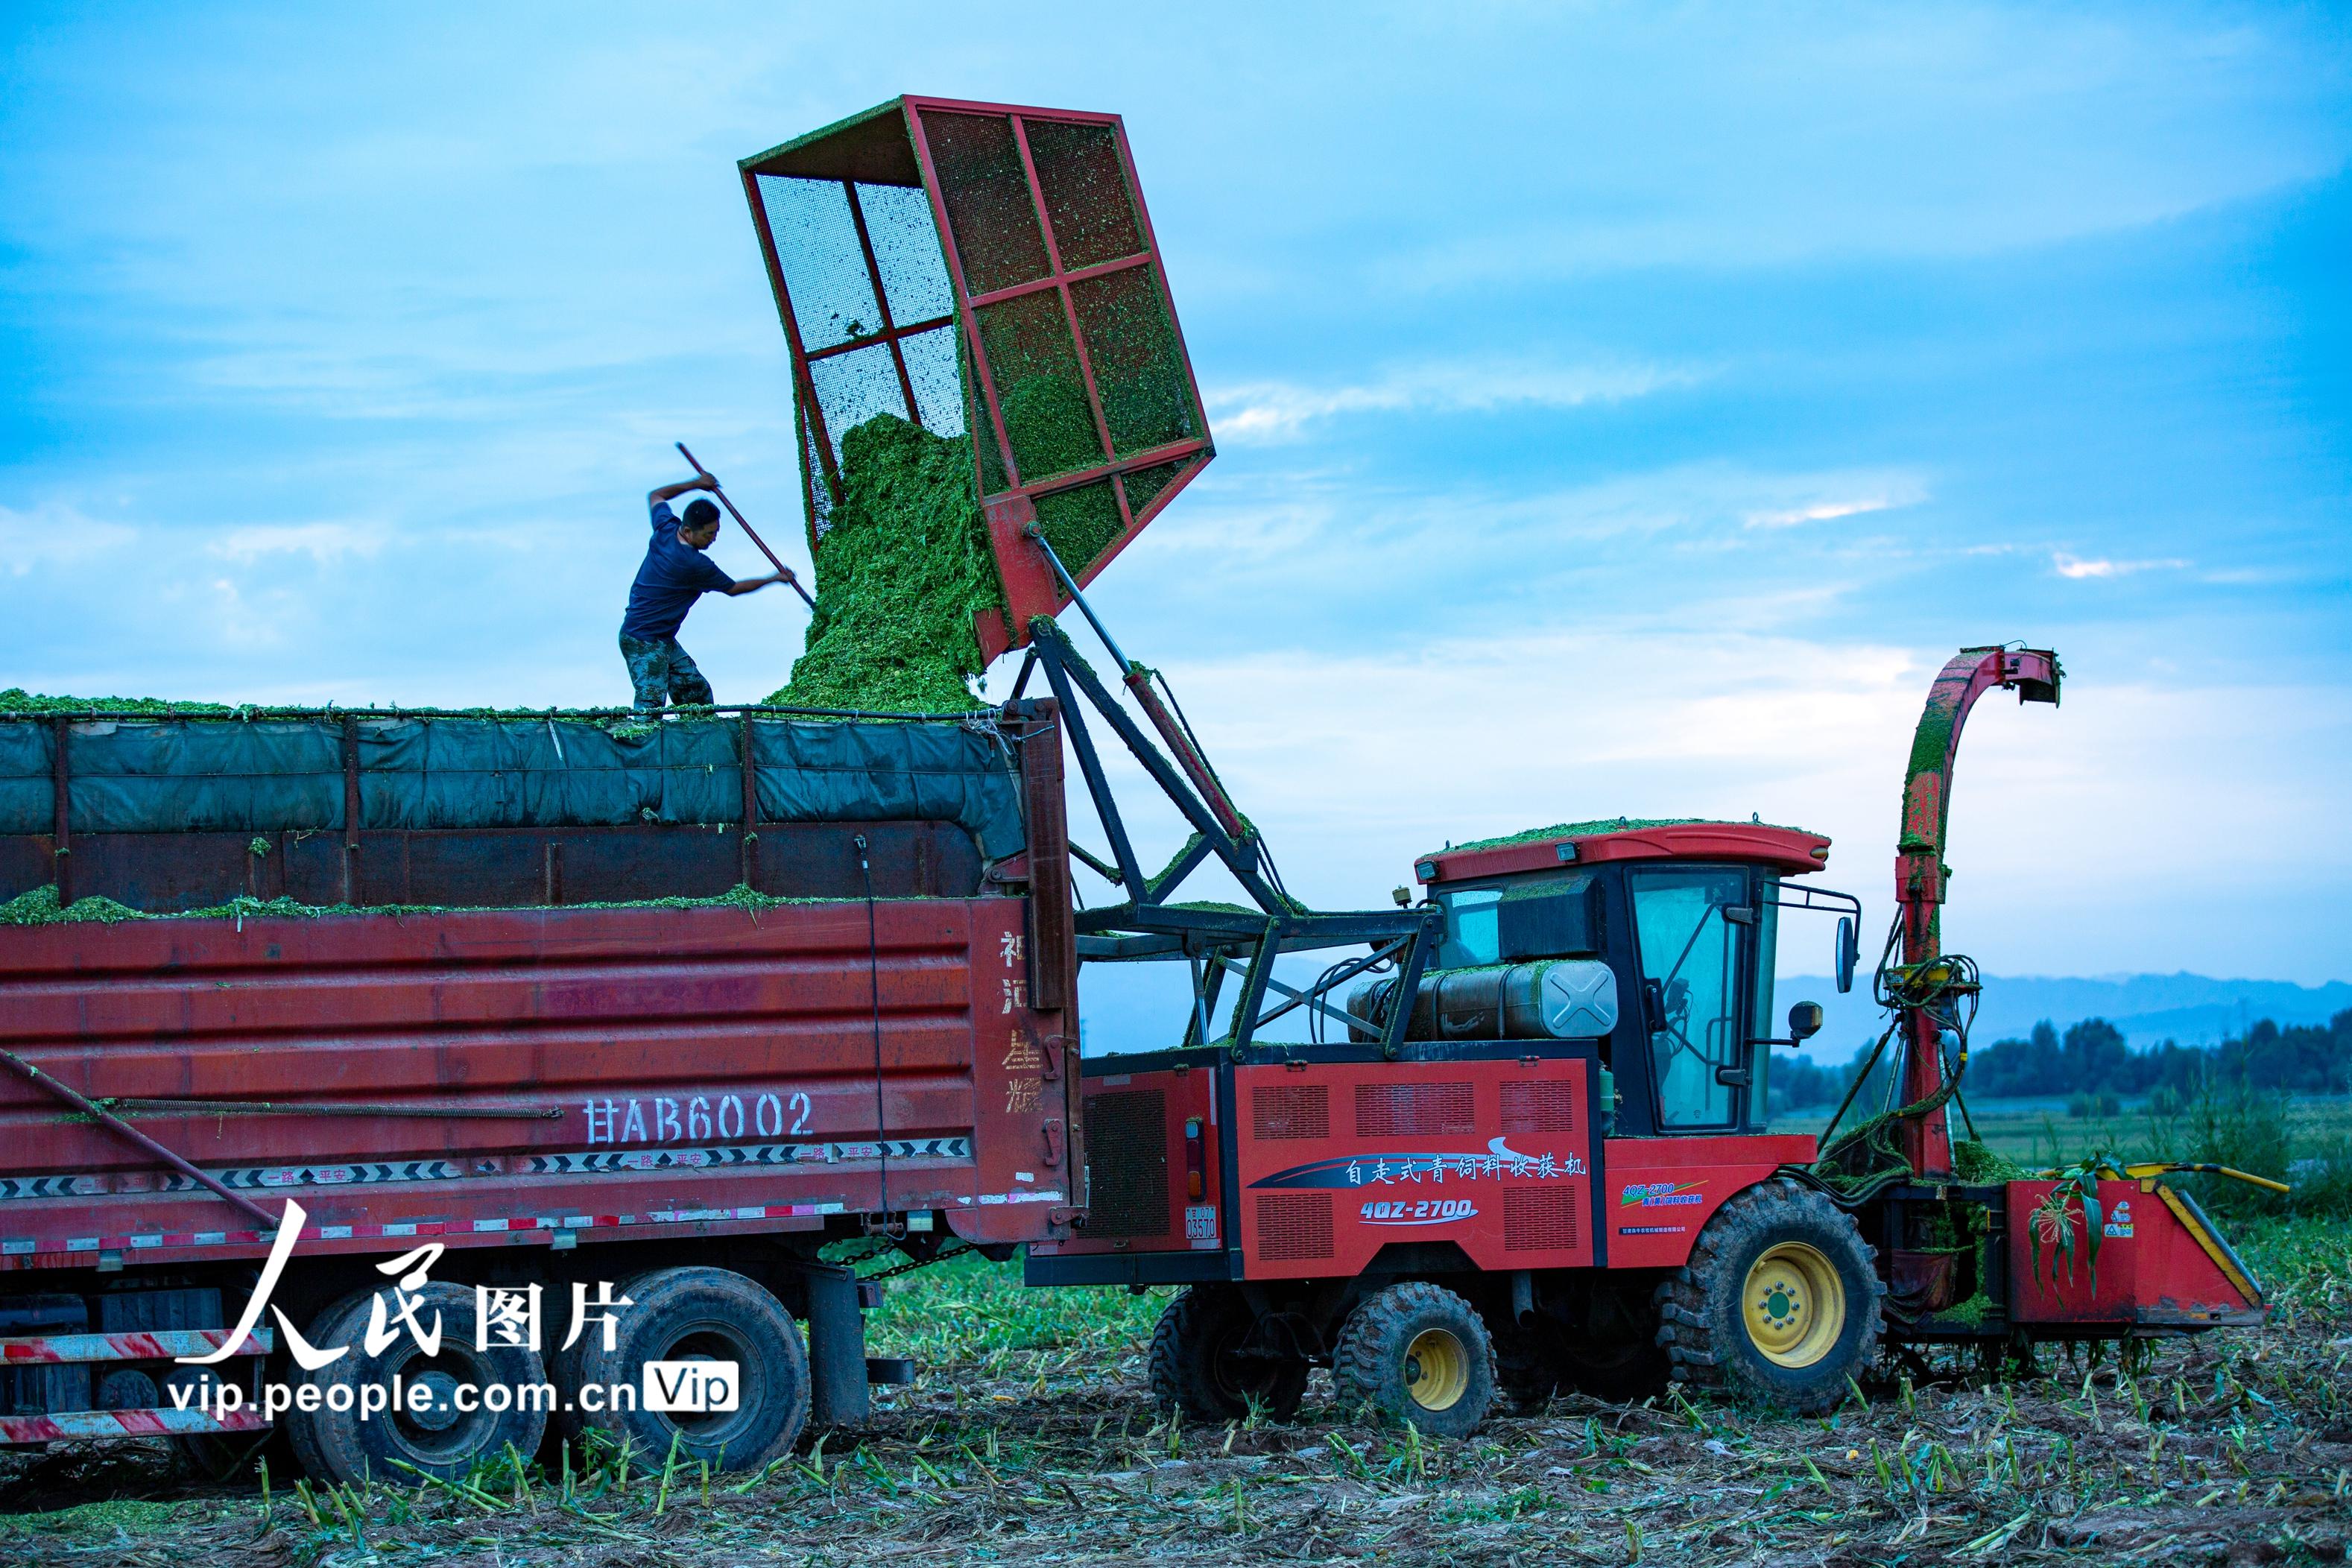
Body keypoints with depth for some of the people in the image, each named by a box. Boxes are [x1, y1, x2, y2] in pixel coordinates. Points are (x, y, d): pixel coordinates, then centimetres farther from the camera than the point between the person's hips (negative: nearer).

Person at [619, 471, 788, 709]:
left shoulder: (666, 528, -2)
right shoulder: (696, 565, -22)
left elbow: (656, 496, 22)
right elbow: (734, 589, -4)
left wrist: (694, 484, 18)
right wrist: (774, 579, 9)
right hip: (642, 643, -10)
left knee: (698, 692, 9)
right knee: (650, 707, -20)